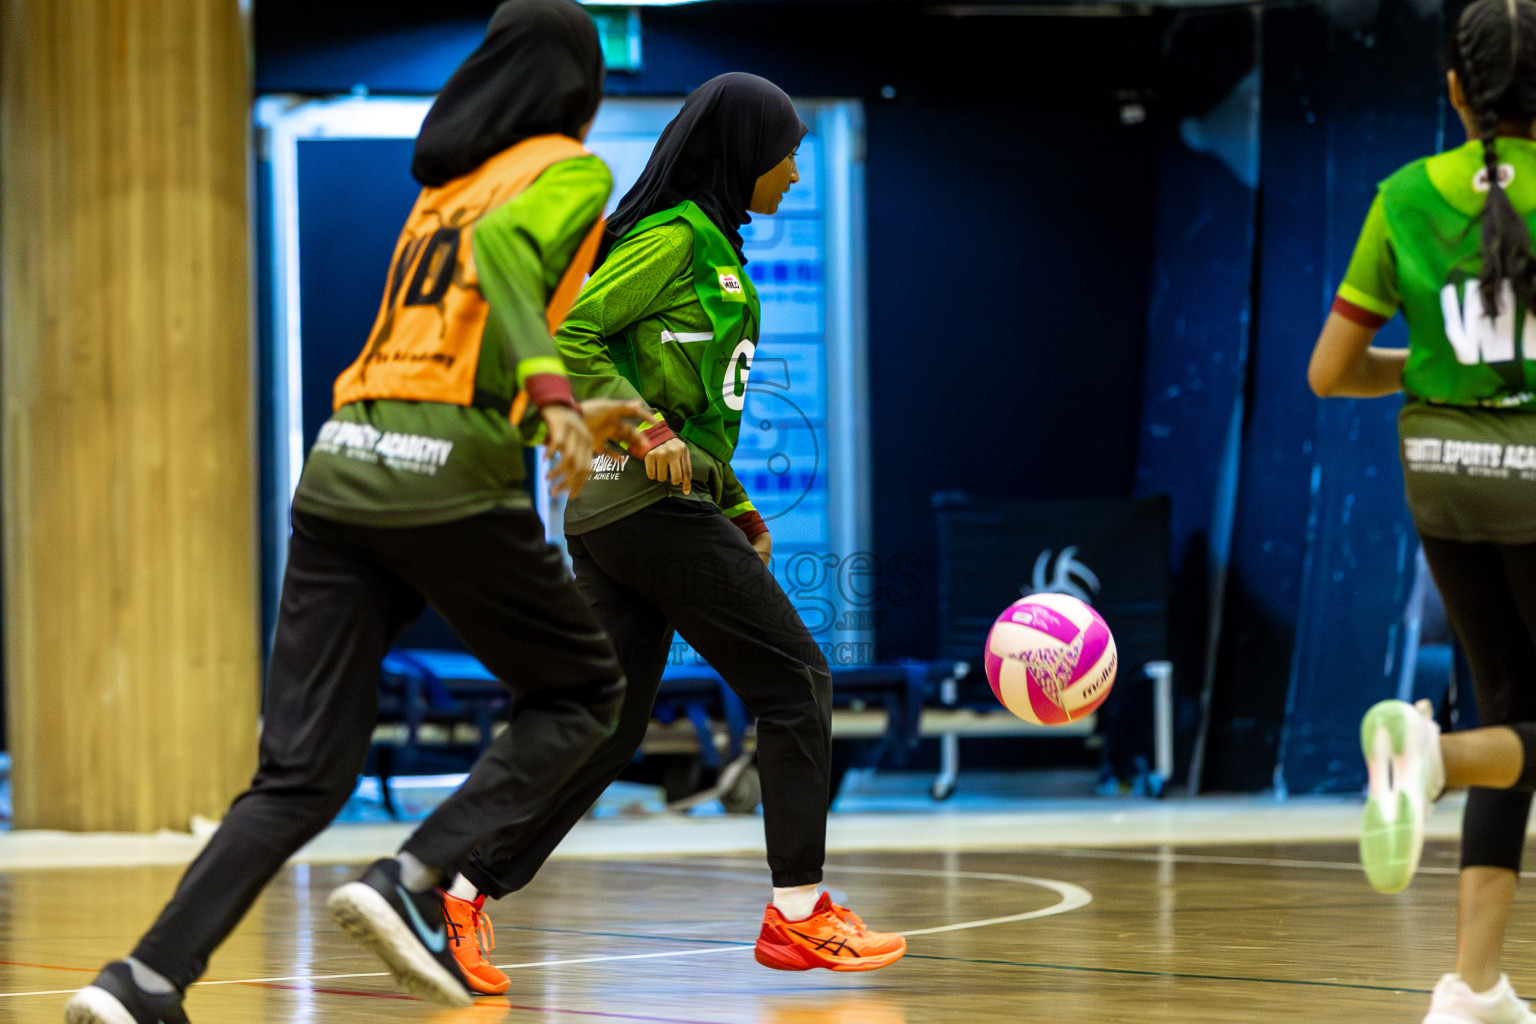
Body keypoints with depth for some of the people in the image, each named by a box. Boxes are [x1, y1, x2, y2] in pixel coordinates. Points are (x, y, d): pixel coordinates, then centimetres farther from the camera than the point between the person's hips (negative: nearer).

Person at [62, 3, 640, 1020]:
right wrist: (550, 388, -31)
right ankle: (414, 879, -4)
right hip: (450, 478, -6)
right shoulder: (570, 172, 4)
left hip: (341, 468, 7)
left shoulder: (445, 182, 26)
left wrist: (568, 421, 41)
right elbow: (501, 248, -18)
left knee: (302, 774, 3)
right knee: (584, 691, 15)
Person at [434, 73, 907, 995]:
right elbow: (568, 336, -16)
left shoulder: (711, 246, 21)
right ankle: (798, 912, 1)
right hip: (650, 501, -10)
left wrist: (737, 507, 20)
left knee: (607, 726, 6)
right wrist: (647, 431, -21)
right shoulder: (675, 237, -9)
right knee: (794, 677, -3)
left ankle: (462, 894, 1)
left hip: (617, 509, 10)